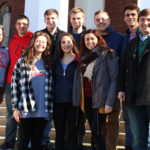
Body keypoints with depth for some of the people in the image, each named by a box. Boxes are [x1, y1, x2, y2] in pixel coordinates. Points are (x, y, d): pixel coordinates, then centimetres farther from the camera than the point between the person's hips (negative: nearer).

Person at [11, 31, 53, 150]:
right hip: (26, 110, -2)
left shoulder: (48, 64, 12)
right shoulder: (22, 62, 2)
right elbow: (14, 85, -1)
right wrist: (15, 108, -6)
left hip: (42, 110, 3)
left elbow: (50, 87, 12)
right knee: (24, 140, 2)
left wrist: (50, 107, 6)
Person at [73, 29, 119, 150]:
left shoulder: (108, 55, -4)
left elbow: (114, 79, -11)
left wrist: (110, 102, -17)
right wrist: (78, 99, 4)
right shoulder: (83, 57, 16)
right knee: (94, 132, 10)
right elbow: (78, 79, 14)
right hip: (87, 100, 6)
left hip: (100, 100, -6)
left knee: (96, 132, -9)